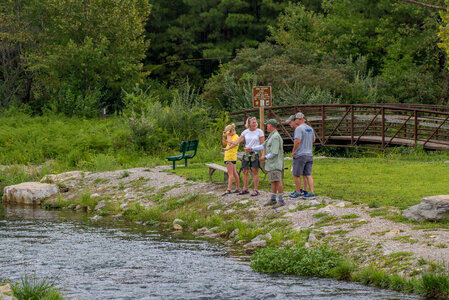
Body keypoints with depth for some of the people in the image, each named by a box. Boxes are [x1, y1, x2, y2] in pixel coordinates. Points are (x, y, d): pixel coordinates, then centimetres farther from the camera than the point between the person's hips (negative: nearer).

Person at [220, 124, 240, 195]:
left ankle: (229, 189, -17)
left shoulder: (236, 136, -10)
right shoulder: (230, 136, 19)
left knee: (230, 174, -13)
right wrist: (224, 136, 9)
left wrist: (228, 136, -14)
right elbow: (224, 143, 22)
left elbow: (231, 143, -23)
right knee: (234, 173, 12)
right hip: (228, 156, 10)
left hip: (231, 156, -10)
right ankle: (237, 188, 17)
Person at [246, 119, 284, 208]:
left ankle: (281, 201, -12)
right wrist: (252, 148, 25)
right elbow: (263, 146, 25)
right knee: (273, 181, 13)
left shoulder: (275, 137, -17)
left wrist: (265, 157, -9)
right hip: (271, 164, 11)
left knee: (277, 181, -11)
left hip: (275, 163, -11)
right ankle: (273, 199, 18)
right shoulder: (271, 136, 17)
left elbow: (274, 152, -22)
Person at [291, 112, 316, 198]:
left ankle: (297, 192, 9)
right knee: (308, 174, 8)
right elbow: (313, 140, 24)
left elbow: (297, 141, -24)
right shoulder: (310, 128, 11)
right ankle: (309, 192, 2)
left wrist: (293, 151, -13)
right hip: (309, 155, 8)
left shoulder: (299, 129, -15)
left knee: (296, 175, 4)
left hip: (300, 155, -8)